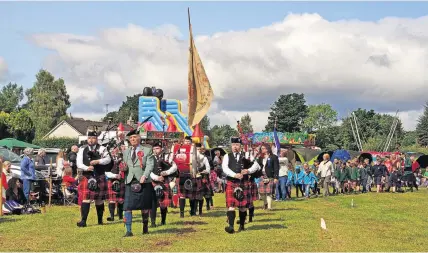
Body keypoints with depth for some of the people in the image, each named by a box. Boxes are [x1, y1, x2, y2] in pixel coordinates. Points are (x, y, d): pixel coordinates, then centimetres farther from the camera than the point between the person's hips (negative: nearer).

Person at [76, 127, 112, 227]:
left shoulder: (102, 149, 2)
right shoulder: (82, 149, 6)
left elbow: (108, 159, -12)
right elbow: (79, 163, -2)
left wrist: (97, 161, -26)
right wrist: (87, 168, -20)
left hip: (99, 178, 0)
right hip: (86, 177, 0)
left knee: (99, 199, 9)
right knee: (85, 198, -8)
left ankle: (100, 219, 23)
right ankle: (83, 221, -9)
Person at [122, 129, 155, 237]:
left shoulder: (147, 150, 5)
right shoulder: (126, 152, 18)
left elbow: (150, 164, -5)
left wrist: (144, 176, -20)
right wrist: (123, 168, -3)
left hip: (143, 182, -2)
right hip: (130, 182, 3)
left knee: (144, 207, 6)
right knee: (128, 207, -8)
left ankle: (145, 227, 24)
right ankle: (128, 231, -6)